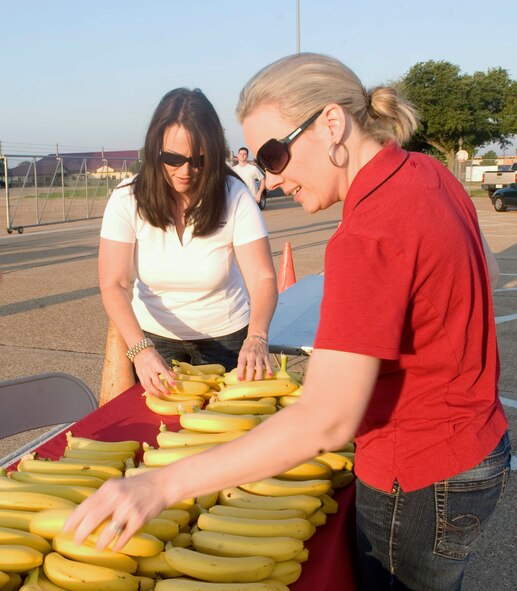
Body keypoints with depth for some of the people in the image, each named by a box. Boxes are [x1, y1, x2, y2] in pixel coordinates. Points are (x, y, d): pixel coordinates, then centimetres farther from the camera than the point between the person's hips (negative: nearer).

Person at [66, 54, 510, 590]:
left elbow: (325, 421, -34)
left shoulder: (369, 235, -30)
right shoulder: (427, 173, -1)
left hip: (418, 486, -8)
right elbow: (486, 269, 17)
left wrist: (163, 485, -33)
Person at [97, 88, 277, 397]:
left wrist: (256, 337, -43)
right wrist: (140, 348, -38)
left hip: (223, 336, -1)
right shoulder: (128, 199, -18)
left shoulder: (235, 197, -20)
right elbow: (113, 285, -22)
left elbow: (263, 279, -24)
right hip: (152, 334, 1)